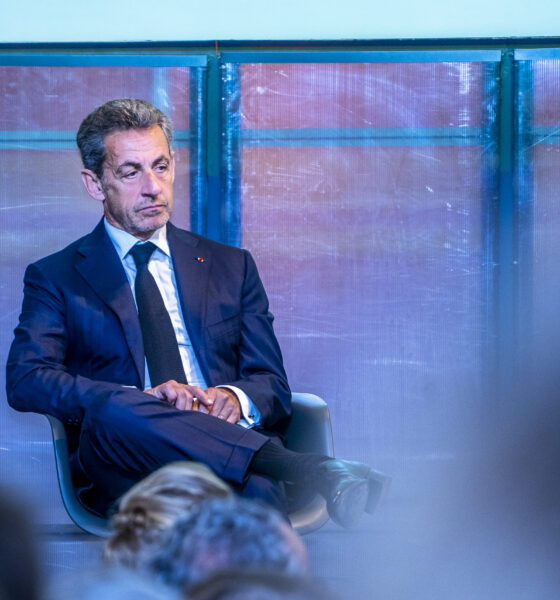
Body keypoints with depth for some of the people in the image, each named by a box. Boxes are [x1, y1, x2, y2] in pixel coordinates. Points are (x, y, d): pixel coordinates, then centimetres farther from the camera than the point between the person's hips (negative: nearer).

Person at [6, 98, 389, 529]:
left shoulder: (231, 267, 24)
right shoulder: (55, 278, 15)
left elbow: (274, 386, 18)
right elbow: (25, 380, -2)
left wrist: (236, 399, -9)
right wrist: (142, 398, -18)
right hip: (122, 470, -1)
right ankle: (315, 471, -41)